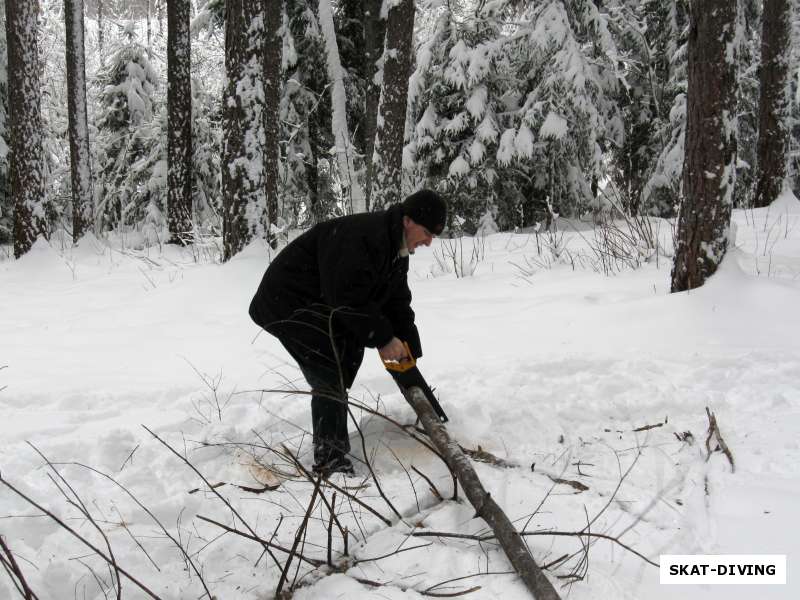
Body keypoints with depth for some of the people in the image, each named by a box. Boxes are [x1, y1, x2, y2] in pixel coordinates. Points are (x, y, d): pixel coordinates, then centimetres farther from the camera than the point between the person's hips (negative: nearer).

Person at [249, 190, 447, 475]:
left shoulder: (397, 250, 6)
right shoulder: (363, 235, -29)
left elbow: (397, 302, 10)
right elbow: (350, 298, -31)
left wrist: (410, 353, 4)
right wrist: (383, 338, -22)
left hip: (321, 307, 10)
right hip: (287, 303, -10)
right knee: (331, 377, -15)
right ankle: (330, 462, -11)